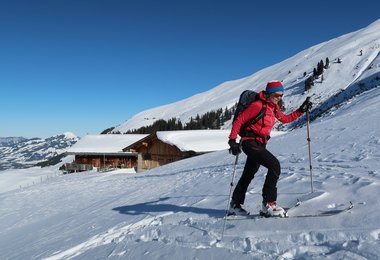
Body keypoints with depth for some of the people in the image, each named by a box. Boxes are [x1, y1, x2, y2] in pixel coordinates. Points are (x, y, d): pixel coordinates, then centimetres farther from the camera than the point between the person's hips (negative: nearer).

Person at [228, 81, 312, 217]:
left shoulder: (273, 107, 11)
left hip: (260, 144, 10)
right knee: (275, 165, -21)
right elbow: (239, 120, -15)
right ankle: (268, 203, -16)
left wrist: (301, 110, 15)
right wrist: (232, 140, -19)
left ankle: (235, 205, 30)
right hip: (250, 143, -9)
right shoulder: (258, 105, -15)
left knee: (248, 175, 16)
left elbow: (285, 119, 23)